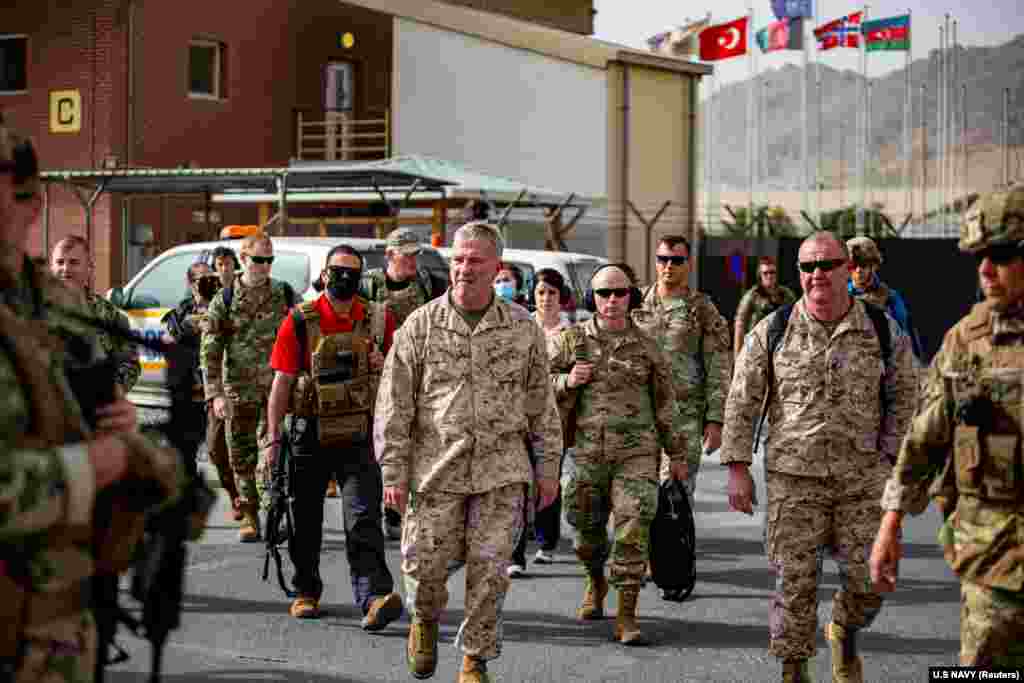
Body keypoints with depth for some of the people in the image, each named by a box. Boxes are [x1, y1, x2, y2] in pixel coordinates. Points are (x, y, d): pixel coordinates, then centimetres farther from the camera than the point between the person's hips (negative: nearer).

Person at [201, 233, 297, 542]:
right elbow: (210, 351, -1)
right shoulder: (224, 300, 1)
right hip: (240, 391, 0)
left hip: (278, 386, 0)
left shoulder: (285, 294, 6)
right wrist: (216, 394, -10)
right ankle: (249, 517, 13)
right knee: (242, 456, 4)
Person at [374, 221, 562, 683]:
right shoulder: (421, 325, 0)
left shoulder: (523, 329, 4)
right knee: (426, 563, 0)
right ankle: (425, 619, 33)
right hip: (436, 469, -1)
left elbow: (541, 405, 10)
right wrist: (394, 472, -4)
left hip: (502, 472, 1)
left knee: (489, 570, 0)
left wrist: (548, 468, 8)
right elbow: (393, 405, 0)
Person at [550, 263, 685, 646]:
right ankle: (596, 582, 44)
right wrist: (567, 381, -12)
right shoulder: (572, 340, 6)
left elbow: (665, 402, 13)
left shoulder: (646, 347, 7)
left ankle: (626, 617, -8)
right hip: (587, 452, 1)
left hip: (636, 452, -1)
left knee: (633, 530, -12)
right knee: (587, 528, 13)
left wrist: (676, 453, 15)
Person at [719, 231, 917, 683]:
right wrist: (738, 469, -1)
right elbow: (742, 403, 3)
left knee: (868, 579, 2)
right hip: (793, 478, -1)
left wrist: (889, 460, 1)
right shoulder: (772, 332, -1)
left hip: (863, 479, 1)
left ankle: (844, 634, 34)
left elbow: (903, 399, 9)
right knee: (795, 582, 0)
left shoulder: (884, 333, 1)